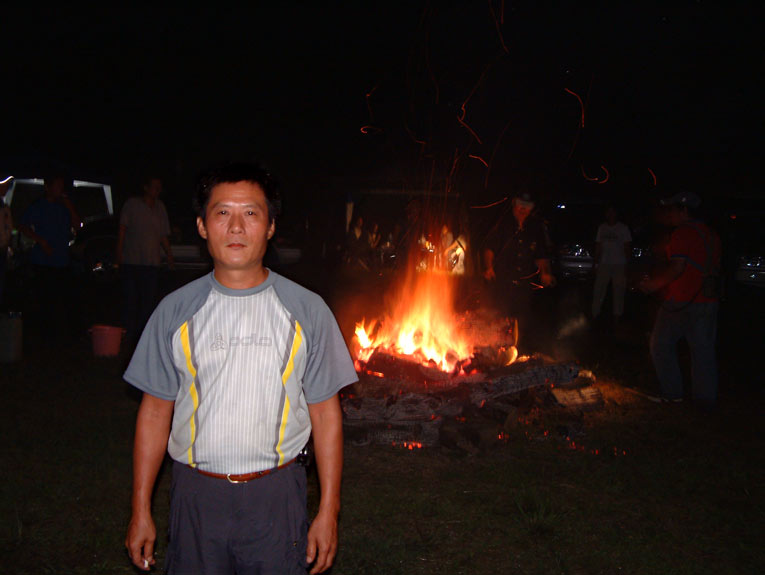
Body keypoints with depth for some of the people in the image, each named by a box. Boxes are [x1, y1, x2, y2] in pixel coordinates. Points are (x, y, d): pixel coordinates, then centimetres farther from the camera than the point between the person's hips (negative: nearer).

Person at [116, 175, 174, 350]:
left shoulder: (159, 207, 15)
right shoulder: (132, 204, 3)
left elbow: (163, 235, 17)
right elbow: (122, 229, 0)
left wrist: (169, 254, 4)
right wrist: (119, 253, -9)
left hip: (152, 263, 4)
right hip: (131, 261, -3)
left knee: (149, 301, 1)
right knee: (131, 300, -3)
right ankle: (128, 337, 4)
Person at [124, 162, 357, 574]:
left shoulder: (307, 311, -3)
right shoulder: (175, 311, 0)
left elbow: (325, 413, 0)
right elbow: (156, 411, 5)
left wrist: (328, 510, -1)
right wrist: (141, 510, 4)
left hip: (276, 495, -1)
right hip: (196, 494, 1)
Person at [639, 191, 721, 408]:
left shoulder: (682, 233, -11)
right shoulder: (711, 235, 12)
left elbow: (677, 268, -21)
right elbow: (715, 269, 18)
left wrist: (653, 284, -8)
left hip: (681, 301, -7)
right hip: (708, 301, 7)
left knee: (661, 345, 8)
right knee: (703, 349, 12)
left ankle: (672, 392, 9)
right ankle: (706, 397, 16)